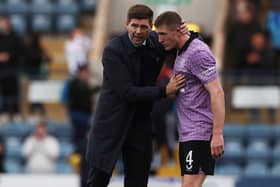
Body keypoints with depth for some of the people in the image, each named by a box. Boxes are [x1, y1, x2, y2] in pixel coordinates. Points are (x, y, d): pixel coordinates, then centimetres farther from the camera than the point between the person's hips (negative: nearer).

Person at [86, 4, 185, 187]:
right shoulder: (113, 51, -17)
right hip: (112, 124, -5)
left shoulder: (156, 42, -2)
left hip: (140, 125, 5)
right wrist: (164, 91, -23)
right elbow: (127, 92, -21)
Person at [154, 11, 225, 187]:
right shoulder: (181, 52, 16)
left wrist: (218, 134, -26)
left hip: (200, 133, -10)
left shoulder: (198, 53, -15)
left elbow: (217, 92, -21)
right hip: (187, 133, 10)